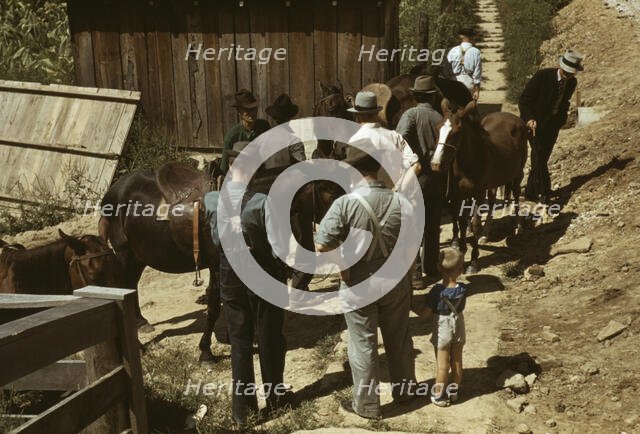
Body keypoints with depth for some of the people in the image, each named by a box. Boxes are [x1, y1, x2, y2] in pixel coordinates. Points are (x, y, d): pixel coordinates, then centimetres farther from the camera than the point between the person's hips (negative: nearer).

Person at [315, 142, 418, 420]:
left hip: (358, 286, -3)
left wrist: (342, 246, -3)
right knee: (399, 339, 21)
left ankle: (367, 404, 25)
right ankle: (404, 390, 41)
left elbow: (321, 246, -23)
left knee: (363, 344, 11)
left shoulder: (345, 203, -21)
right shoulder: (400, 201, -13)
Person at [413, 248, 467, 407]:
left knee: (442, 364, 7)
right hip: (459, 328, 4)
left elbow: (425, 313, -17)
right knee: (457, 361, 16)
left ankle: (438, 395, 20)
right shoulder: (462, 289, -12)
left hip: (442, 330, -4)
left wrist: (412, 305, 1)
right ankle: (453, 392, 32)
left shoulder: (437, 291, -23)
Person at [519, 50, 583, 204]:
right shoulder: (542, 76, -18)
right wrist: (529, 119, -26)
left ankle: (531, 192, 16)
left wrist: (561, 120, 8)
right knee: (538, 156, -15)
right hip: (535, 122, -5)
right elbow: (524, 100, -15)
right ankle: (543, 192, -11)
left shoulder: (572, 83, -1)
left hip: (553, 124, 5)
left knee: (542, 157, 7)